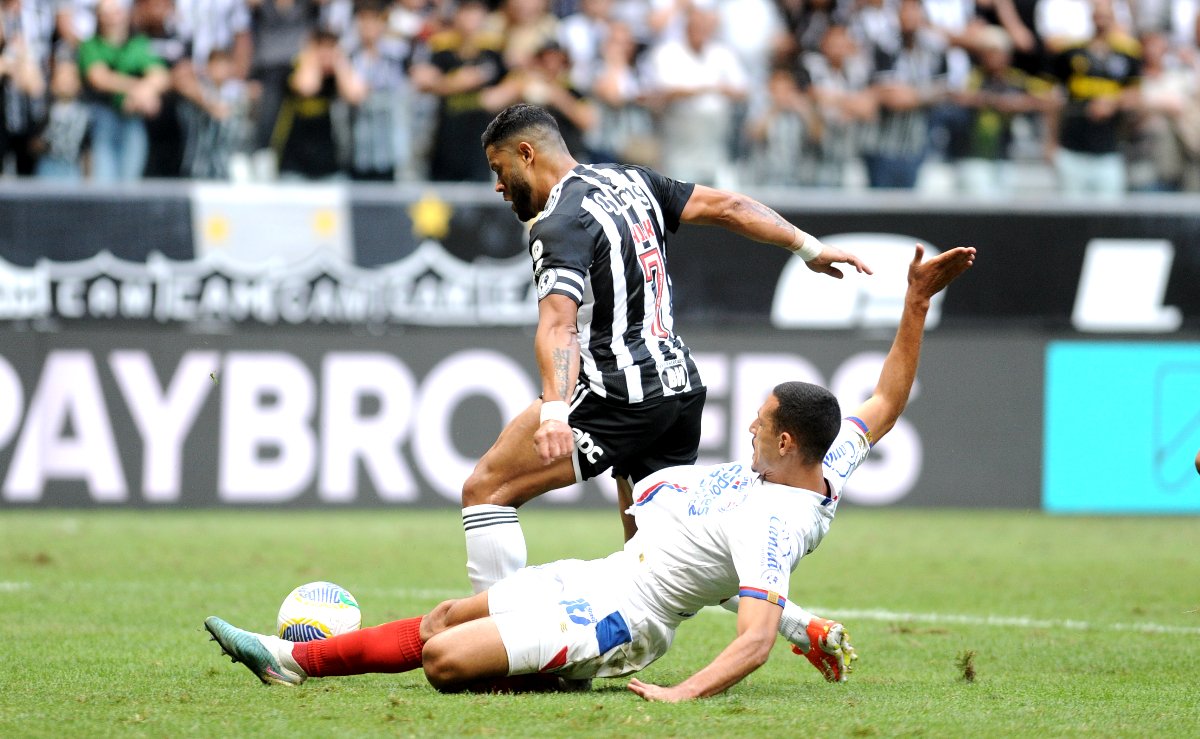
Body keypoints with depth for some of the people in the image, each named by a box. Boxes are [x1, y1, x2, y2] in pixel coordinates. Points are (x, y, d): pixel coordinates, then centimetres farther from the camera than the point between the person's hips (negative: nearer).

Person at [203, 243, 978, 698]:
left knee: (445, 659, -23)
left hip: (615, 615, -10)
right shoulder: (829, 465, -3)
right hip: (607, 577, 10)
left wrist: (683, 695, -46)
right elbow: (887, 400, 10)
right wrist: (916, 305, 6)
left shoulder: (769, 524, -29)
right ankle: (297, 658, 25)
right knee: (447, 618, 16)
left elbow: (756, 641, -37)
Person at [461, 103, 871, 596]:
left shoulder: (558, 225, -12)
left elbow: (558, 324, -27)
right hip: (681, 385, 9)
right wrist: (810, 248, 21)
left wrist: (554, 411, -39)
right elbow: (726, 207, 15)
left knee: (485, 490, -5)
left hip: (618, 392, -9)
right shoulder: (631, 182, 14)